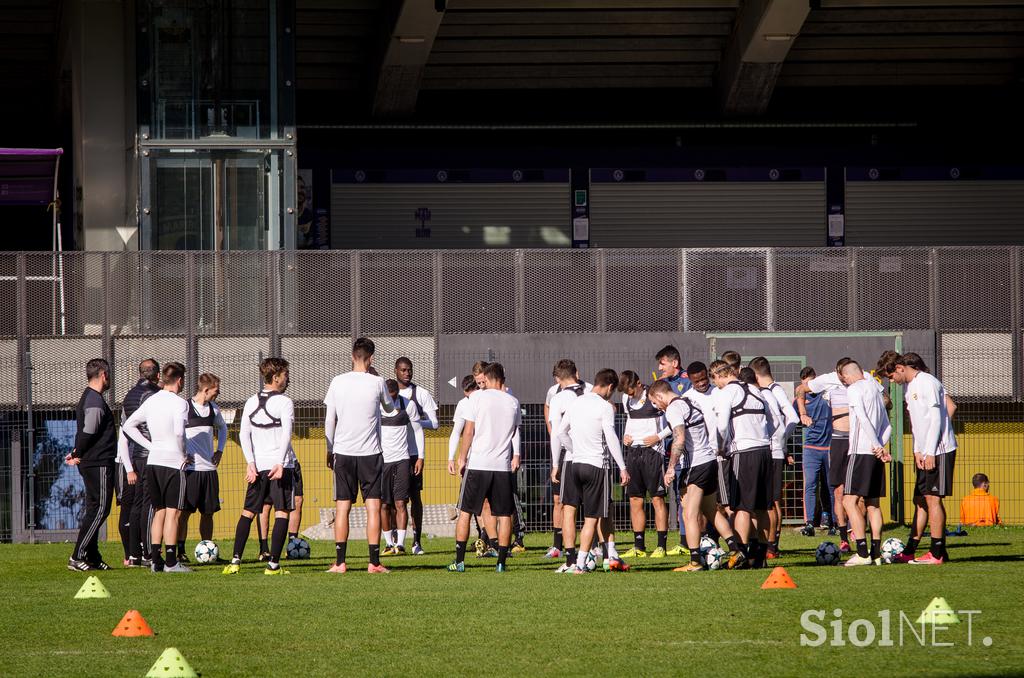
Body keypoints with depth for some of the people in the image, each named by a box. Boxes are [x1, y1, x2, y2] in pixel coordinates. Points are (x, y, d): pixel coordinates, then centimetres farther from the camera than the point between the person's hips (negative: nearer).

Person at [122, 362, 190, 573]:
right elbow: (179, 432, -23)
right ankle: (171, 562, -7)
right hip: (173, 464, -7)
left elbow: (128, 426, 13)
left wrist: (151, 446, 12)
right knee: (173, 512, -5)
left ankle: (155, 560, 9)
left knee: (159, 512, 12)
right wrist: (183, 455, -9)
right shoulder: (179, 403, -10)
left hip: (153, 462, 7)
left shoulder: (151, 401, 11)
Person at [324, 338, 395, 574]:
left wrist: (330, 451, 14)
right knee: (373, 507, 1)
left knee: (342, 508, 4)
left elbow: (329, 420, 3)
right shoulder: (377, 383, -4)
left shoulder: (337, 382, -1)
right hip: (370, 453, -2)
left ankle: (340, 562, 1)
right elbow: (390, 408, 16)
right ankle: (374, 562, -4)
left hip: (343, 452, 2)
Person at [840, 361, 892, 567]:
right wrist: (881, 446, 4)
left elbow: (864, 420, -15)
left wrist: (877, 446, -13)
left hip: (861, 451, -8)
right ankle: (876, 553, 8)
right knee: (873, 503, 11)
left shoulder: (854, 390, -4)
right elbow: (887, 426, 17)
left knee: (850, 501, -8)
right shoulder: (875, 390, 20)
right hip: (875, 453, 8)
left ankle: (862, 553, -16)